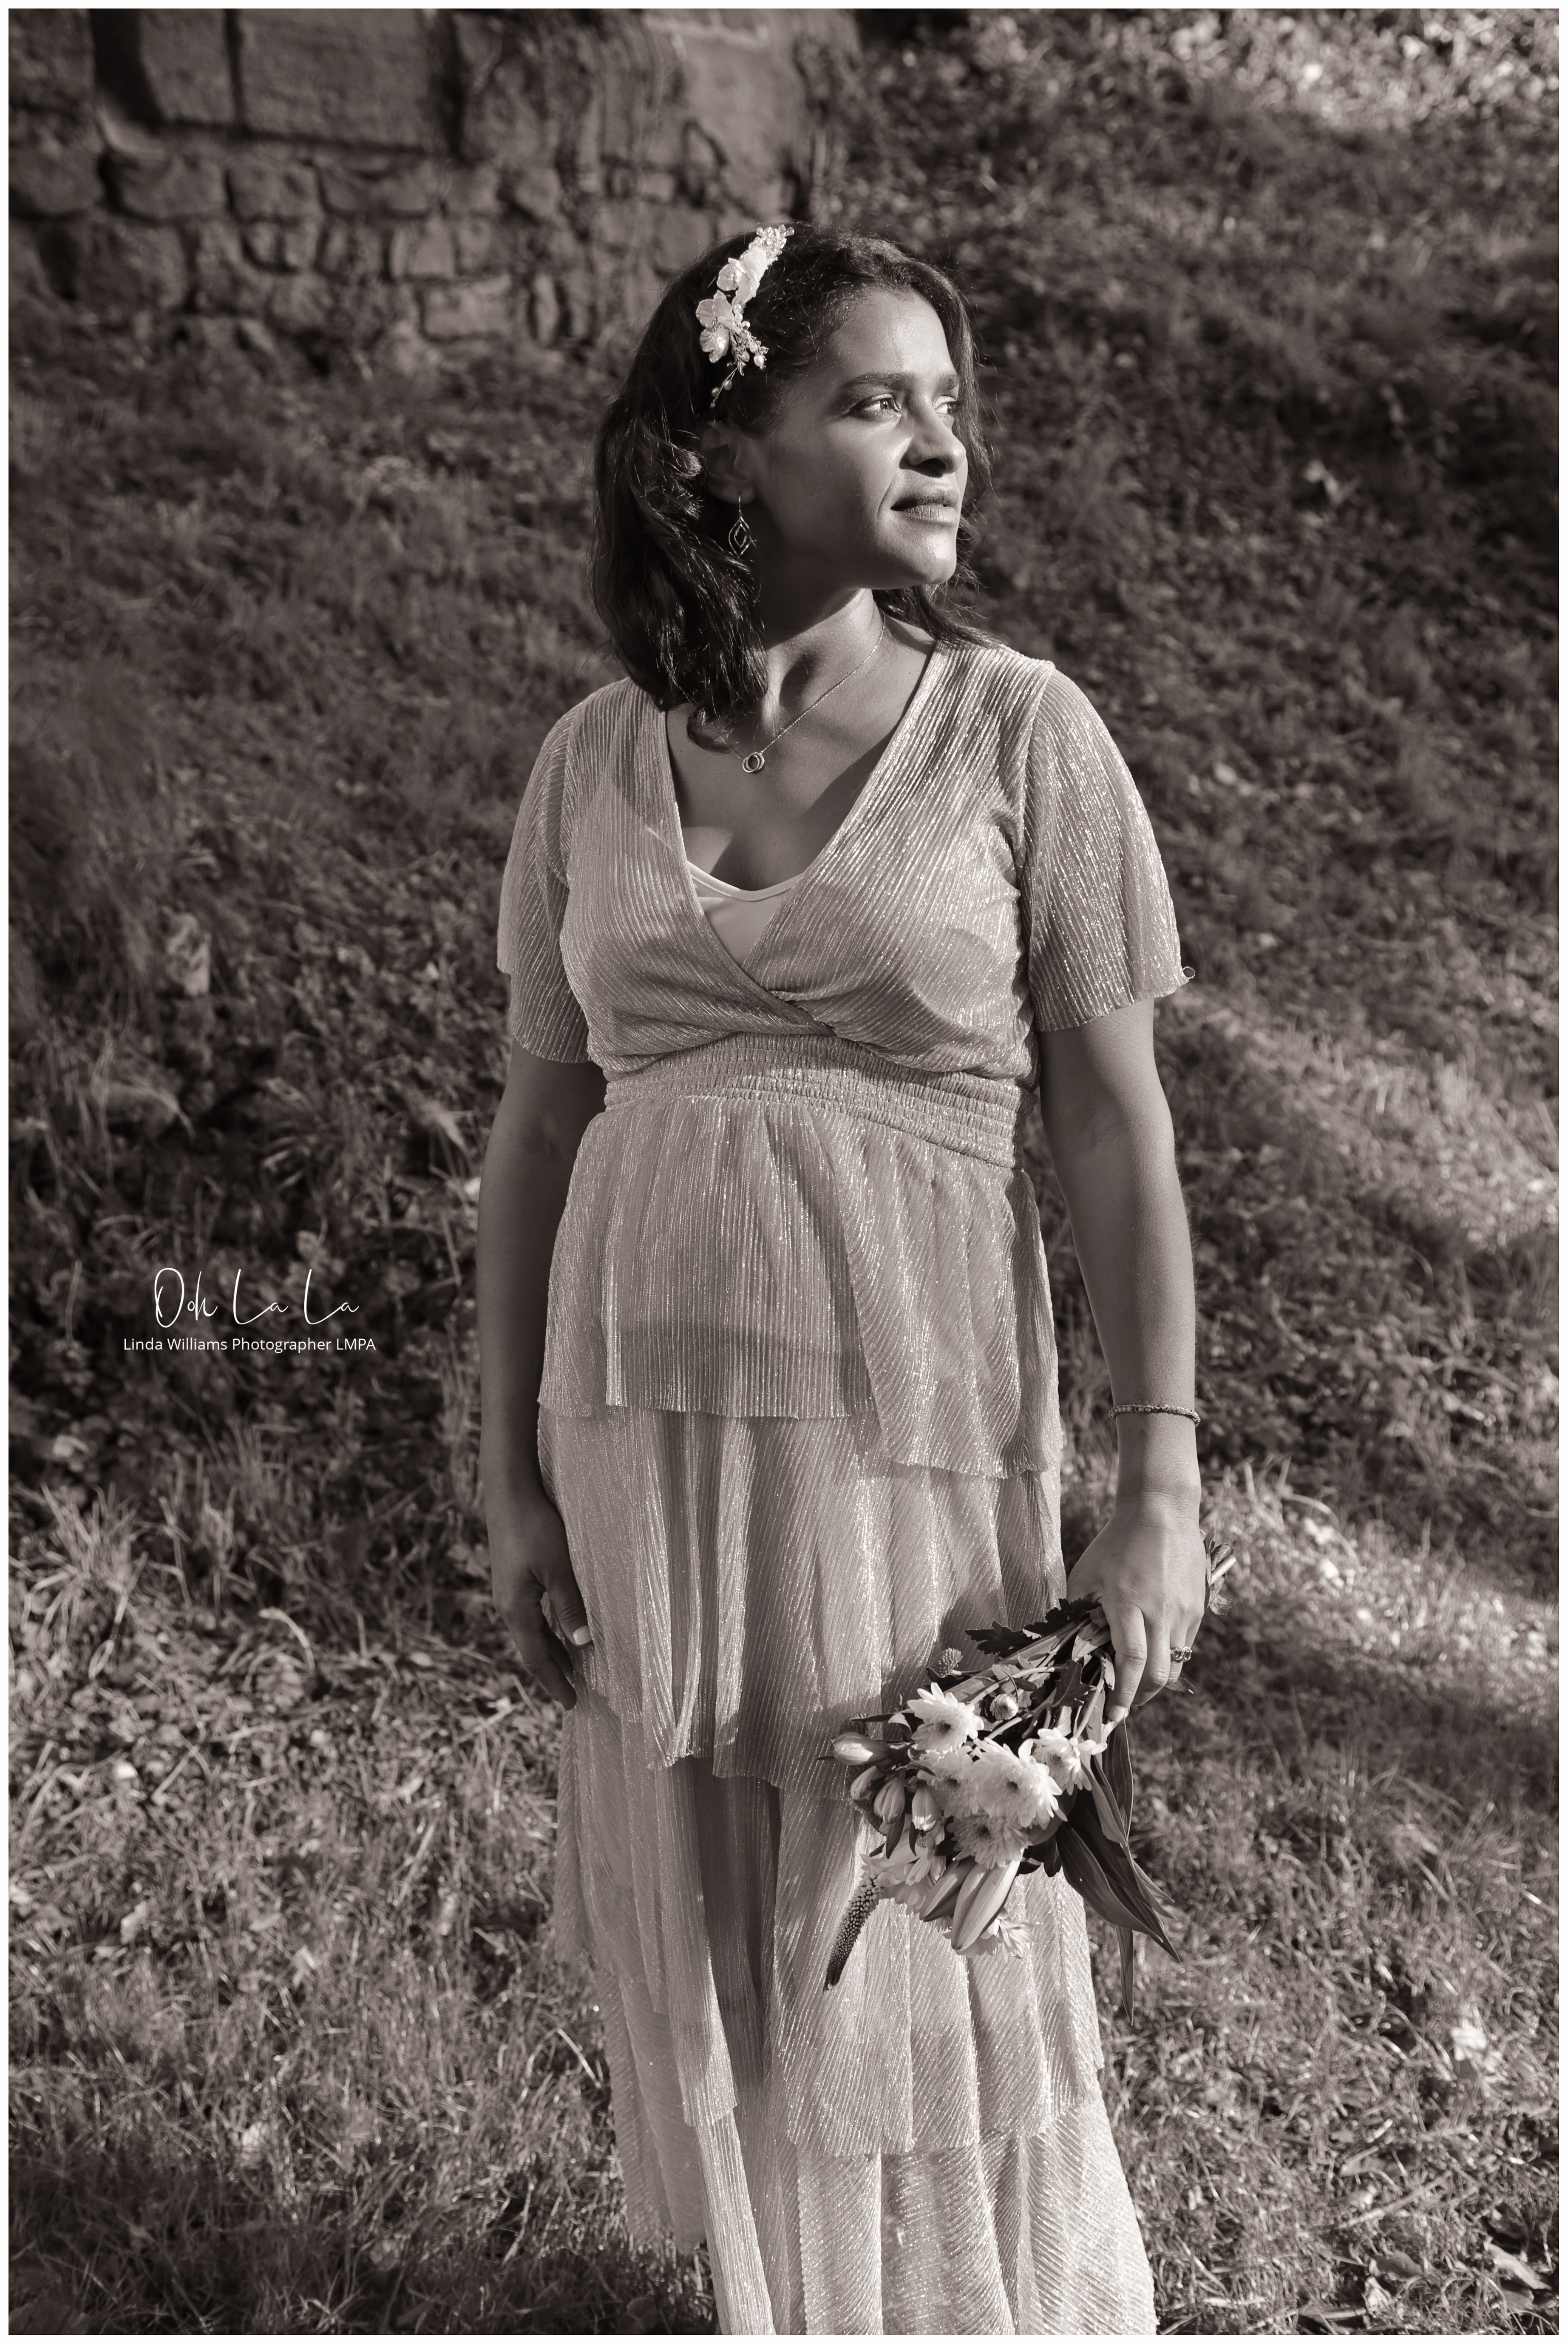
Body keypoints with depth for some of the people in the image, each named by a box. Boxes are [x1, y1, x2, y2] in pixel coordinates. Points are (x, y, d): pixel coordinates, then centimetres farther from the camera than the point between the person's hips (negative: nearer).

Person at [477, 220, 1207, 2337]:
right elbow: (538, 1126, 7)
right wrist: (515, 1480, 6)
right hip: (644, 1415, 3)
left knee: (933, 1960, 8)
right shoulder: (597, 760, 3)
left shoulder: (1019, 732, -4)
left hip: (916, 1420, -3)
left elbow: (1119, 1126, -5)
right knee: (706, 1960, 15)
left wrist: (1161, 1488, -11)